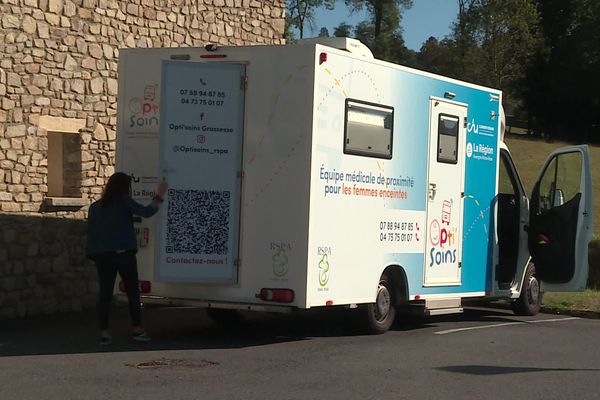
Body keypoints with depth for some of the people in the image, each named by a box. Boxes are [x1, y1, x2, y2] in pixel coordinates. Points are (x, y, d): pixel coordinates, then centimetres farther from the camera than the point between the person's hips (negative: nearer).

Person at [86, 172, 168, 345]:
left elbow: (90, 232, 10)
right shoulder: (124, 202, -5)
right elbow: (146, 212, -9)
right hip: (123, 253, -4)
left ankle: (104, 333, 1)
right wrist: (159, 196, 2)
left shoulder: (95, 206, 10)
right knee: (132, 291, 7)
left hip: (102, 255, 4)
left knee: (105, 293, 5)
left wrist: (93, 253, 14)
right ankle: (137, 329, 8)